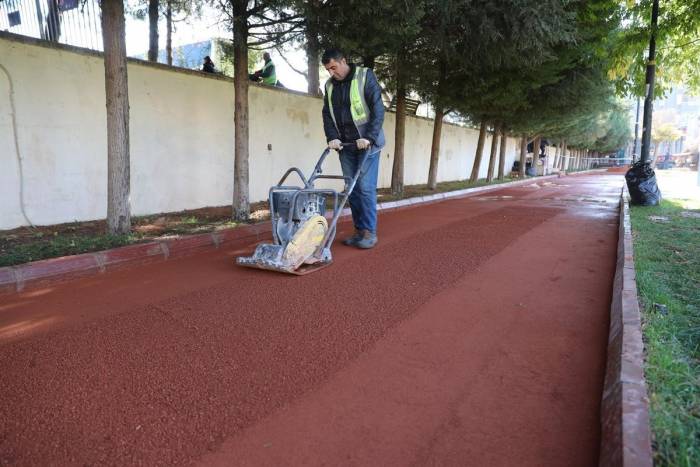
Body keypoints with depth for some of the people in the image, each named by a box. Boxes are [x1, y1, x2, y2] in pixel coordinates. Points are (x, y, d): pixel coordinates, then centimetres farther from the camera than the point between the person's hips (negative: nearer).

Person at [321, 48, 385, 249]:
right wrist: (332, 137, -6)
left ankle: (369, 232, 0)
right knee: (352, 189, 5)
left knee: (366, 188, -8)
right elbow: (327, 114, 11)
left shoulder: (365, 76, -5)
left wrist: (369, 138, -19)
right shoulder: (329, 85, 10)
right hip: (345, 145, 5)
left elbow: (378, 109, -11)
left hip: (367, 142, -5)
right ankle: (359, 230, 13)